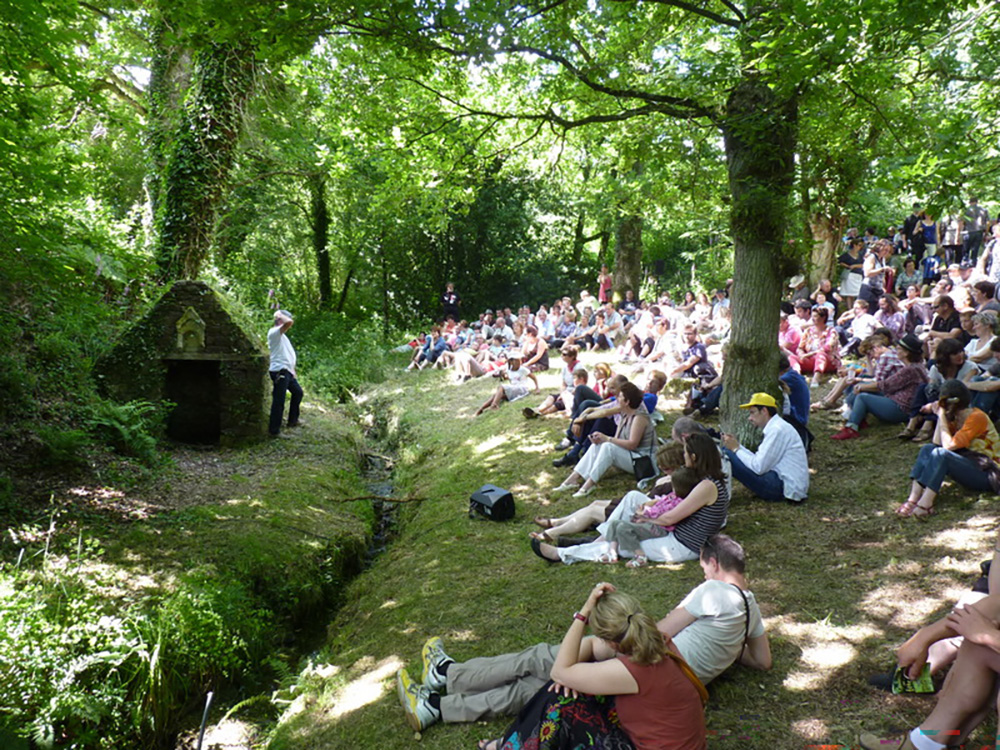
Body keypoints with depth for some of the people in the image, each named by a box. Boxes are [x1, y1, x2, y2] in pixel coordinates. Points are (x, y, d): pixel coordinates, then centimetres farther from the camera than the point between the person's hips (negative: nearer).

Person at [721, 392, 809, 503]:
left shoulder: (777, 430, -15)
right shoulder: (776, 426, 15)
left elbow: (759, 467, -20)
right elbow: (760, 460, 12)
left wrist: (736, 449, -8)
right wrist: (737, 445, 5)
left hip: (784, 488, -11)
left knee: (727, 454, -16)